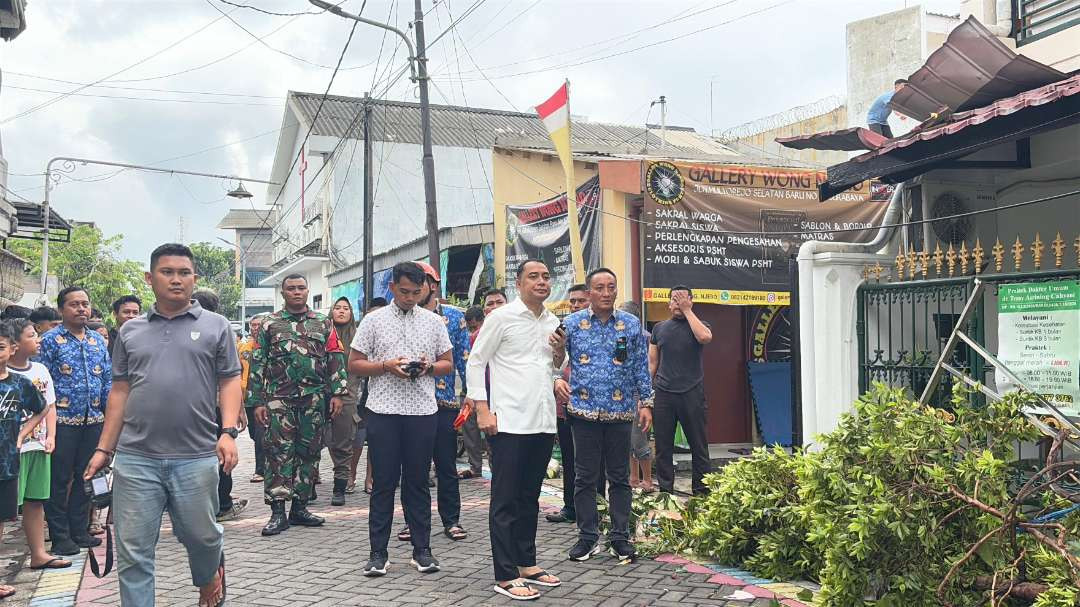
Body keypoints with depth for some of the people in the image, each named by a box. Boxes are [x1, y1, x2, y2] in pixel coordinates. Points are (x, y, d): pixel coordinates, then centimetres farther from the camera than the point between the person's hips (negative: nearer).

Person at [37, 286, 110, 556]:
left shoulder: (98, 341, 12)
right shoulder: (50, 340, -3)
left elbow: (108, 380, 14)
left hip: (94, 420, 5)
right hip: (63, 420, -5)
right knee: (59, 480, 2)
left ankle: (79, 530, 23)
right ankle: (60, 536, 11)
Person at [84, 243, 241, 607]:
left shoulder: (216, 327, 5)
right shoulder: (130, 331, 13)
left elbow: (230, 383, 2)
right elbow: (120, 392, 14)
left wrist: (228, 432, -11)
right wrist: (104, 449, 10)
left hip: (196, 458, -2)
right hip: (135, 459, 2)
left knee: (202, 536, 11)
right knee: (133, 553, 4)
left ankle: (209, 577, 42)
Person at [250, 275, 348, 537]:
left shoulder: (323, 323, 11)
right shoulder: (270, 324, 7)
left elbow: (336, 360, 8)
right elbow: (258, 365, 6)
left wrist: (337, 393, -1)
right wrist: (259, 401, 0)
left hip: (315, 398, 2)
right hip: (280, 399, -2)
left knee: (309, 452, 6)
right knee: (279, 452, -6)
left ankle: (300, 507, 16)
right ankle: (278, 512, -2)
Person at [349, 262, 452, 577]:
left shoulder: (434, 322, 9)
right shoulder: (373, 320, 4)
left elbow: (448, 364, 12)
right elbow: (354, 364, 3)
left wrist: (428, 367, -9)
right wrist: (387, 366, -13)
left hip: (423, 410, 1)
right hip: (383, 410, -1)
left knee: (418, 480, 8)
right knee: (384, 482, 4)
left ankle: (422, 549, 17)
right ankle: (378, 552, 12)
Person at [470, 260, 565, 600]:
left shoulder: (553, 322, 13)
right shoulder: (502, 317, -5)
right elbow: (475, 363, -5)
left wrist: (561, 350, 2)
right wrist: (482, 410, -12)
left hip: (543, 421, 6)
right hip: (509, 421, -6)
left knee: (530, 497, 15)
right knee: (506, 500, 0)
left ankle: (526, 564, 27)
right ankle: (505, 576, 5)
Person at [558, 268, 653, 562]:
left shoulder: (631, 325, 5)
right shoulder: (570, 324, 2)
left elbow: (641, 367, 8)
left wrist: (645, 403, 4)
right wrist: (557, 379, -14)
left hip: (621, 411, 1)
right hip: (584, 411, -1)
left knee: (620, 477, 8)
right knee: (585, 477, 5)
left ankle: (620, 537, 18)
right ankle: (587, 537, 17)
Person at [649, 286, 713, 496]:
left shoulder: (697, 324, 5)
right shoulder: (659, 328, 13)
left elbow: (705, 337, -20)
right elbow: (652, 363, 13)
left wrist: (687, 310, -11)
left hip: (692, 394, -2)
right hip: (663, 394, 2)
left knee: (699, 445, 3)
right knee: (663, 447, 5)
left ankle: (701, 491, 11)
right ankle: (665, 490, 13)